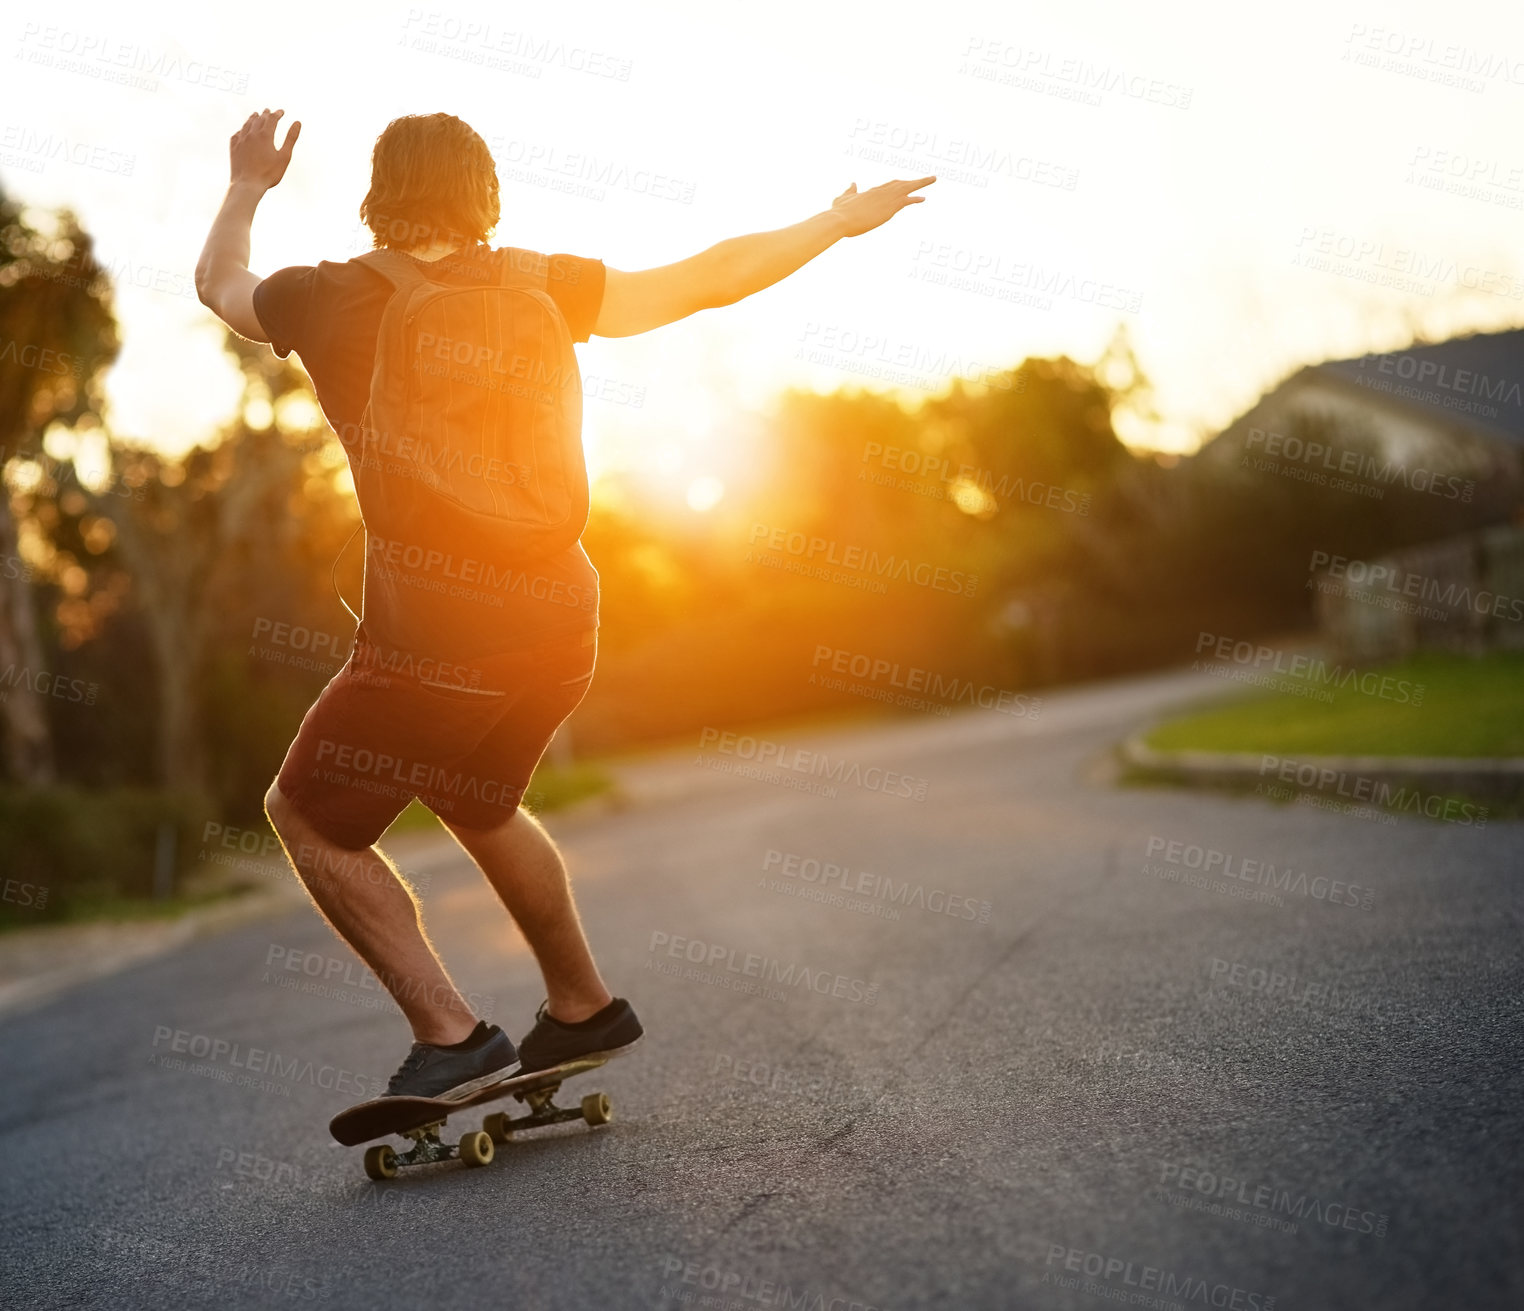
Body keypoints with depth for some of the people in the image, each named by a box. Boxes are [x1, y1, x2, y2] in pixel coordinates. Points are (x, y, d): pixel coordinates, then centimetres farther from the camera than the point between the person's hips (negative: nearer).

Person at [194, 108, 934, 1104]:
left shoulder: (328, 298, 1)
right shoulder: (536, 287, 6)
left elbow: (218, 284, 23)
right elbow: (708, 279, 9)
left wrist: (247, 187, 42)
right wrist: (839, 222, 21)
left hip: (435, 637, -5)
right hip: (561, 616, 6)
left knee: (306, 815, 13)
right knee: (476, 802, 29)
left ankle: (451, 1037, 5)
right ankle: (584, 1007, 39)